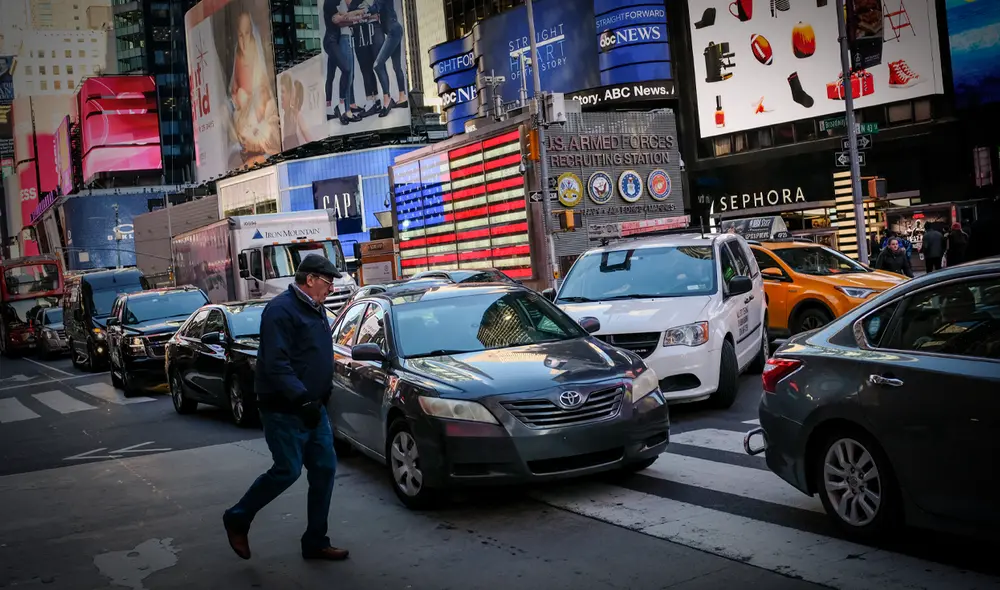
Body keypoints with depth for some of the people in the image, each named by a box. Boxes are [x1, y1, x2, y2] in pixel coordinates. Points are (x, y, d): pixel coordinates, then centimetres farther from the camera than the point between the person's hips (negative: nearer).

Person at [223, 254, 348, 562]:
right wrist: (301, 399, -30)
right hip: (284, 410, -9)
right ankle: (237, 519, 18)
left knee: (324, 470, 6)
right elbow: (276, 364, -25)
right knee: (287, 471, -4)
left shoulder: (316, 309, 13)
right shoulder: (281, 310, -17)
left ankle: (316, 542, 16)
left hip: (313, 408, 9)